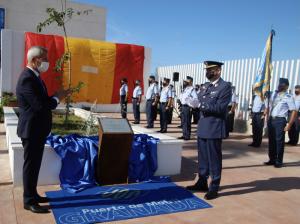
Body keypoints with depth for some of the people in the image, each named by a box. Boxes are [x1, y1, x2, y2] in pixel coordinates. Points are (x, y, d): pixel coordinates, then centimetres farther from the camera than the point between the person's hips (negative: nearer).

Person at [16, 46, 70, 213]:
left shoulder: (34, 76, 11)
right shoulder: (27, 78, -21)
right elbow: (40, 106, -27)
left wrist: (57, 96, -2)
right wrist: (57, 98, -13)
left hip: (37, 129, 10)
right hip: (31, 130, -10)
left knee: (35, 164, 18)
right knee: (31, 164, 1)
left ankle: (33, 194, 31)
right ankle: (29, 201, 13)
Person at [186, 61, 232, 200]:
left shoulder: (225, 86, -10)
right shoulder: (205, 86, 16)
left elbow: (220, 108, -18)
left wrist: (202, 105, -21)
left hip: (214, 128, -8)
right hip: (202, 127, 8)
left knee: (214, 159, 2)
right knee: (202, 157, 16)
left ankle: (214, 188, 13)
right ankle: (202, 183, 29)